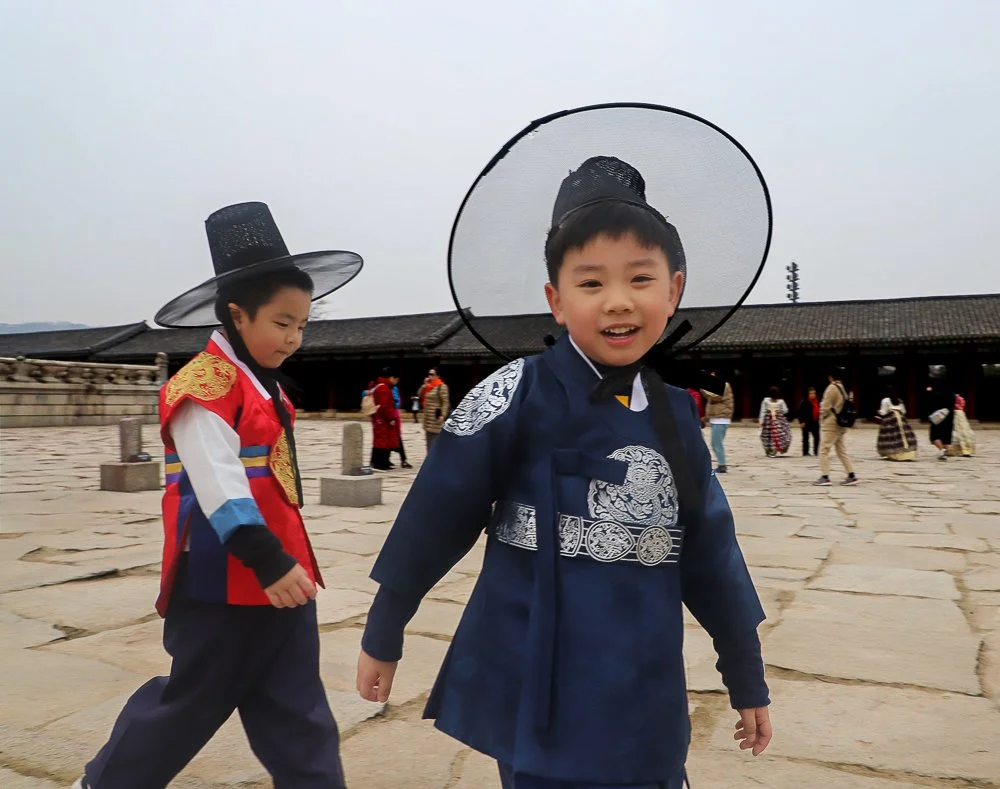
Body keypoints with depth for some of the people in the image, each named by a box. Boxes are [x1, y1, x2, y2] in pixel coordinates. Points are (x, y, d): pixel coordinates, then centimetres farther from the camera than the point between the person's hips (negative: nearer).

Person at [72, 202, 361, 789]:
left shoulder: (264, 385, 13)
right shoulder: (204, 388, -16)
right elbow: (221, 487, -27)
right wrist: (265, 559, -34)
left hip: (279, 576, 8)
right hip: (222, 583, -8)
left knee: (298, 715, 11)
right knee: (192, 703, 11)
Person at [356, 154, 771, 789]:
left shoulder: (676, 417, 4)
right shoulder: (519, 396, -12)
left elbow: (710, 554, 10)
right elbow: (434, 516, -6)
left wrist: (748, 681, 16)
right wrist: (383, 636, 1)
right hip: (538, 701, -4)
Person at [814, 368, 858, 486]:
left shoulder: (831, 388, -14)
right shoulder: (842, 388, 12)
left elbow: (825, 407, -16)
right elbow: (845, 405, 14)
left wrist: (822, 418, 0)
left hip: (830, 424, -9)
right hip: (841, 424, 9)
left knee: (824, 450, -4)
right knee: (841, 451, 13)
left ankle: (825, 477, -6)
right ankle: (851, 476, 11)